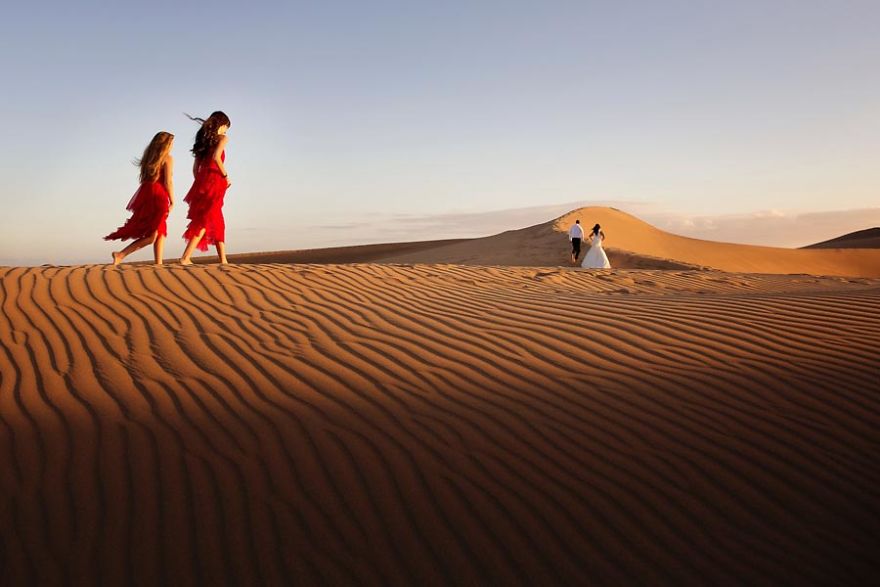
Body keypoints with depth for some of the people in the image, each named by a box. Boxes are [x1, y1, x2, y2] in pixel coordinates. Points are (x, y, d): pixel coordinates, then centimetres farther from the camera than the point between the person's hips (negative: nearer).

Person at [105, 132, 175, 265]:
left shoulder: (149, 157, 18)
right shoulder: (168, 158, -2)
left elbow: (144, 179, 14)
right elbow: (168, 182, -9)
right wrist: (172, 201, -2)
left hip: (145, 194, 8)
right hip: (158, 197, -8)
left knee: (161, 233, 15)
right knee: (151, 236, -7)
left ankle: (158, 264, 11)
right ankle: (120, 255, -16)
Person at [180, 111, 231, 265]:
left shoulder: (203, 139, 20)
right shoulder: (222, 138, 1)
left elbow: (195, 167, 16)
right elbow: (216, 157, -17)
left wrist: (199, 183, 19)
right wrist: (225, 176, -8)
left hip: (201, 182, 7)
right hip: (214, 182, -7)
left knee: (218, 223, 14)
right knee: (205, 222, -8)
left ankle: (223, 260, 14)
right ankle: (185, 258, -15)